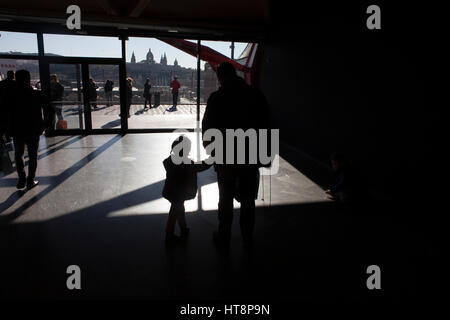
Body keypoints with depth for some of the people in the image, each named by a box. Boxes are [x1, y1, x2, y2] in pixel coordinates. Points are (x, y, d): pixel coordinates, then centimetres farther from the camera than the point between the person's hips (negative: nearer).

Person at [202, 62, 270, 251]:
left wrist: (208, 144, 15)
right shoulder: (256, 95, -2)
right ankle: (247, 239, 27)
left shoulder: (217, 98, -10)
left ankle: (223, 239, 25)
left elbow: (207, 126, -4)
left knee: (226, 200, 13)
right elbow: (265, 125, 3)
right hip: (251, 158, 2)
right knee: (248, 200, 15)